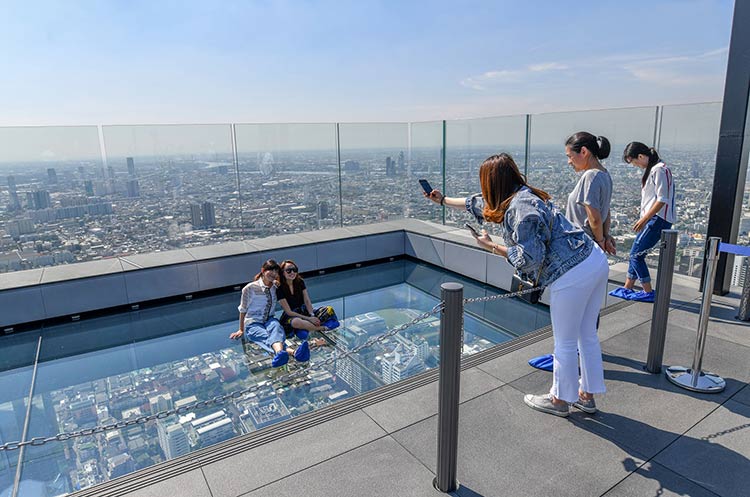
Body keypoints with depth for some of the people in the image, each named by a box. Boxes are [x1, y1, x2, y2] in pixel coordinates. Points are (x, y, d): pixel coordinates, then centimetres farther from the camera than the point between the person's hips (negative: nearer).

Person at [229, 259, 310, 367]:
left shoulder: (275, 287, 6)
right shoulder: (250, 288, -6)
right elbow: (243, 310, 5)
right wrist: (241, 330, 10)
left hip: (269, 321, 4)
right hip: (253, 324, -4)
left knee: (276, 326, -35)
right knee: (267, 337, -37)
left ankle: (279, 353, -71)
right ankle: (293, 352, -72)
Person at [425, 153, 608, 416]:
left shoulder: (518, 208, -19)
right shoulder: (522, 195, 12)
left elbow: (529, 258, -19)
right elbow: (478, 204, 25)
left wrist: (491, 246, -7)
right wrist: (443, 200, 35)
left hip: (571, 275, -10)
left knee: (565, 343, 9)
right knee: (587, 336, 21)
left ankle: (560, 400, 29)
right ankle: (587, 395, 38)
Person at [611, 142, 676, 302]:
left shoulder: (659, 170, -15)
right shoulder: (651, 169, 14)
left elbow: (662, 200, -19)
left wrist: (644, 219, -17)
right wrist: (644, 219, 15)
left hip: (659, 219, -9)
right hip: (652, 218, 9)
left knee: (636, 254, -6)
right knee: (636, 254, 11)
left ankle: (649, 292, 5)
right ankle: (627, 289, 19)